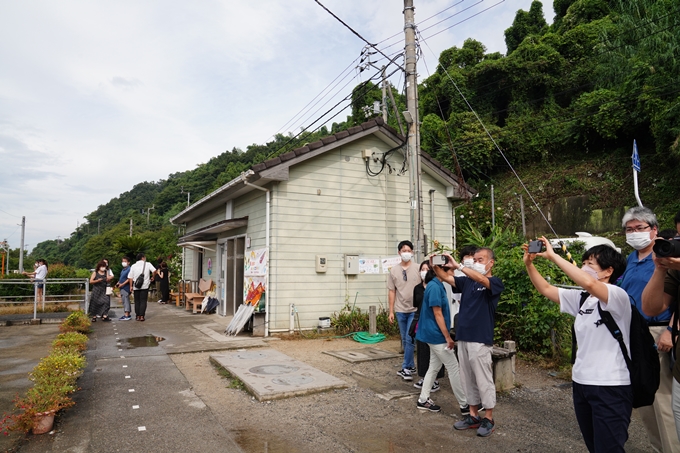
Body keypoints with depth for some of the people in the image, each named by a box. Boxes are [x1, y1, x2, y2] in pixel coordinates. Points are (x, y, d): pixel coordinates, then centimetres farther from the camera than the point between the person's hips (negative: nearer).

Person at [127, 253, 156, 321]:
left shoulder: (133, 266, 6)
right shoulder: (148, 264, -1)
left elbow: (130, 277, 3)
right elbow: (154, 270, -13)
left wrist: (131, 286, 7)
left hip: (136, 287, 2)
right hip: (145, 286, -2)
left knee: (137, 301, 11)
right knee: (143, 301, 2)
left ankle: (137, 316, 13)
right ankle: (142, 316, -2)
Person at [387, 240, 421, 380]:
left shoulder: (418, 269, -4)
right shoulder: (393, 270, 4)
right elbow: (391, 291, 6)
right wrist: (391, 311, 5)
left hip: (415, 310, -3)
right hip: (400, 311, 3)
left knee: (410, 339, -6)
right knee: (405, 340, 12)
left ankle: (406, 368, 5)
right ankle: (411, 366, 25)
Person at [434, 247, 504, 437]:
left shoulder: (495, 283, -7)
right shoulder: (467, 281, 11)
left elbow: (480, 279, -28)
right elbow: (445, 277, 2)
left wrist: (457, 265, -32)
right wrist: (435, 266, -17)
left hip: (480, 340, -6)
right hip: (463, 338, 6)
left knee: (484, 380, 5)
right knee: (468, 380, 14)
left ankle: (489, 419, 19)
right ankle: (473, 416, 27)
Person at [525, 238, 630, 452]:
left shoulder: (618, 296, -15)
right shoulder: (581, 298, 8)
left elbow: (588, 283, -35)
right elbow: (545, 289, 11)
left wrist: (553, 256, -30)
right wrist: (529, 264, -2)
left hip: (611, 387, -7)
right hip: (581, 382, 8)